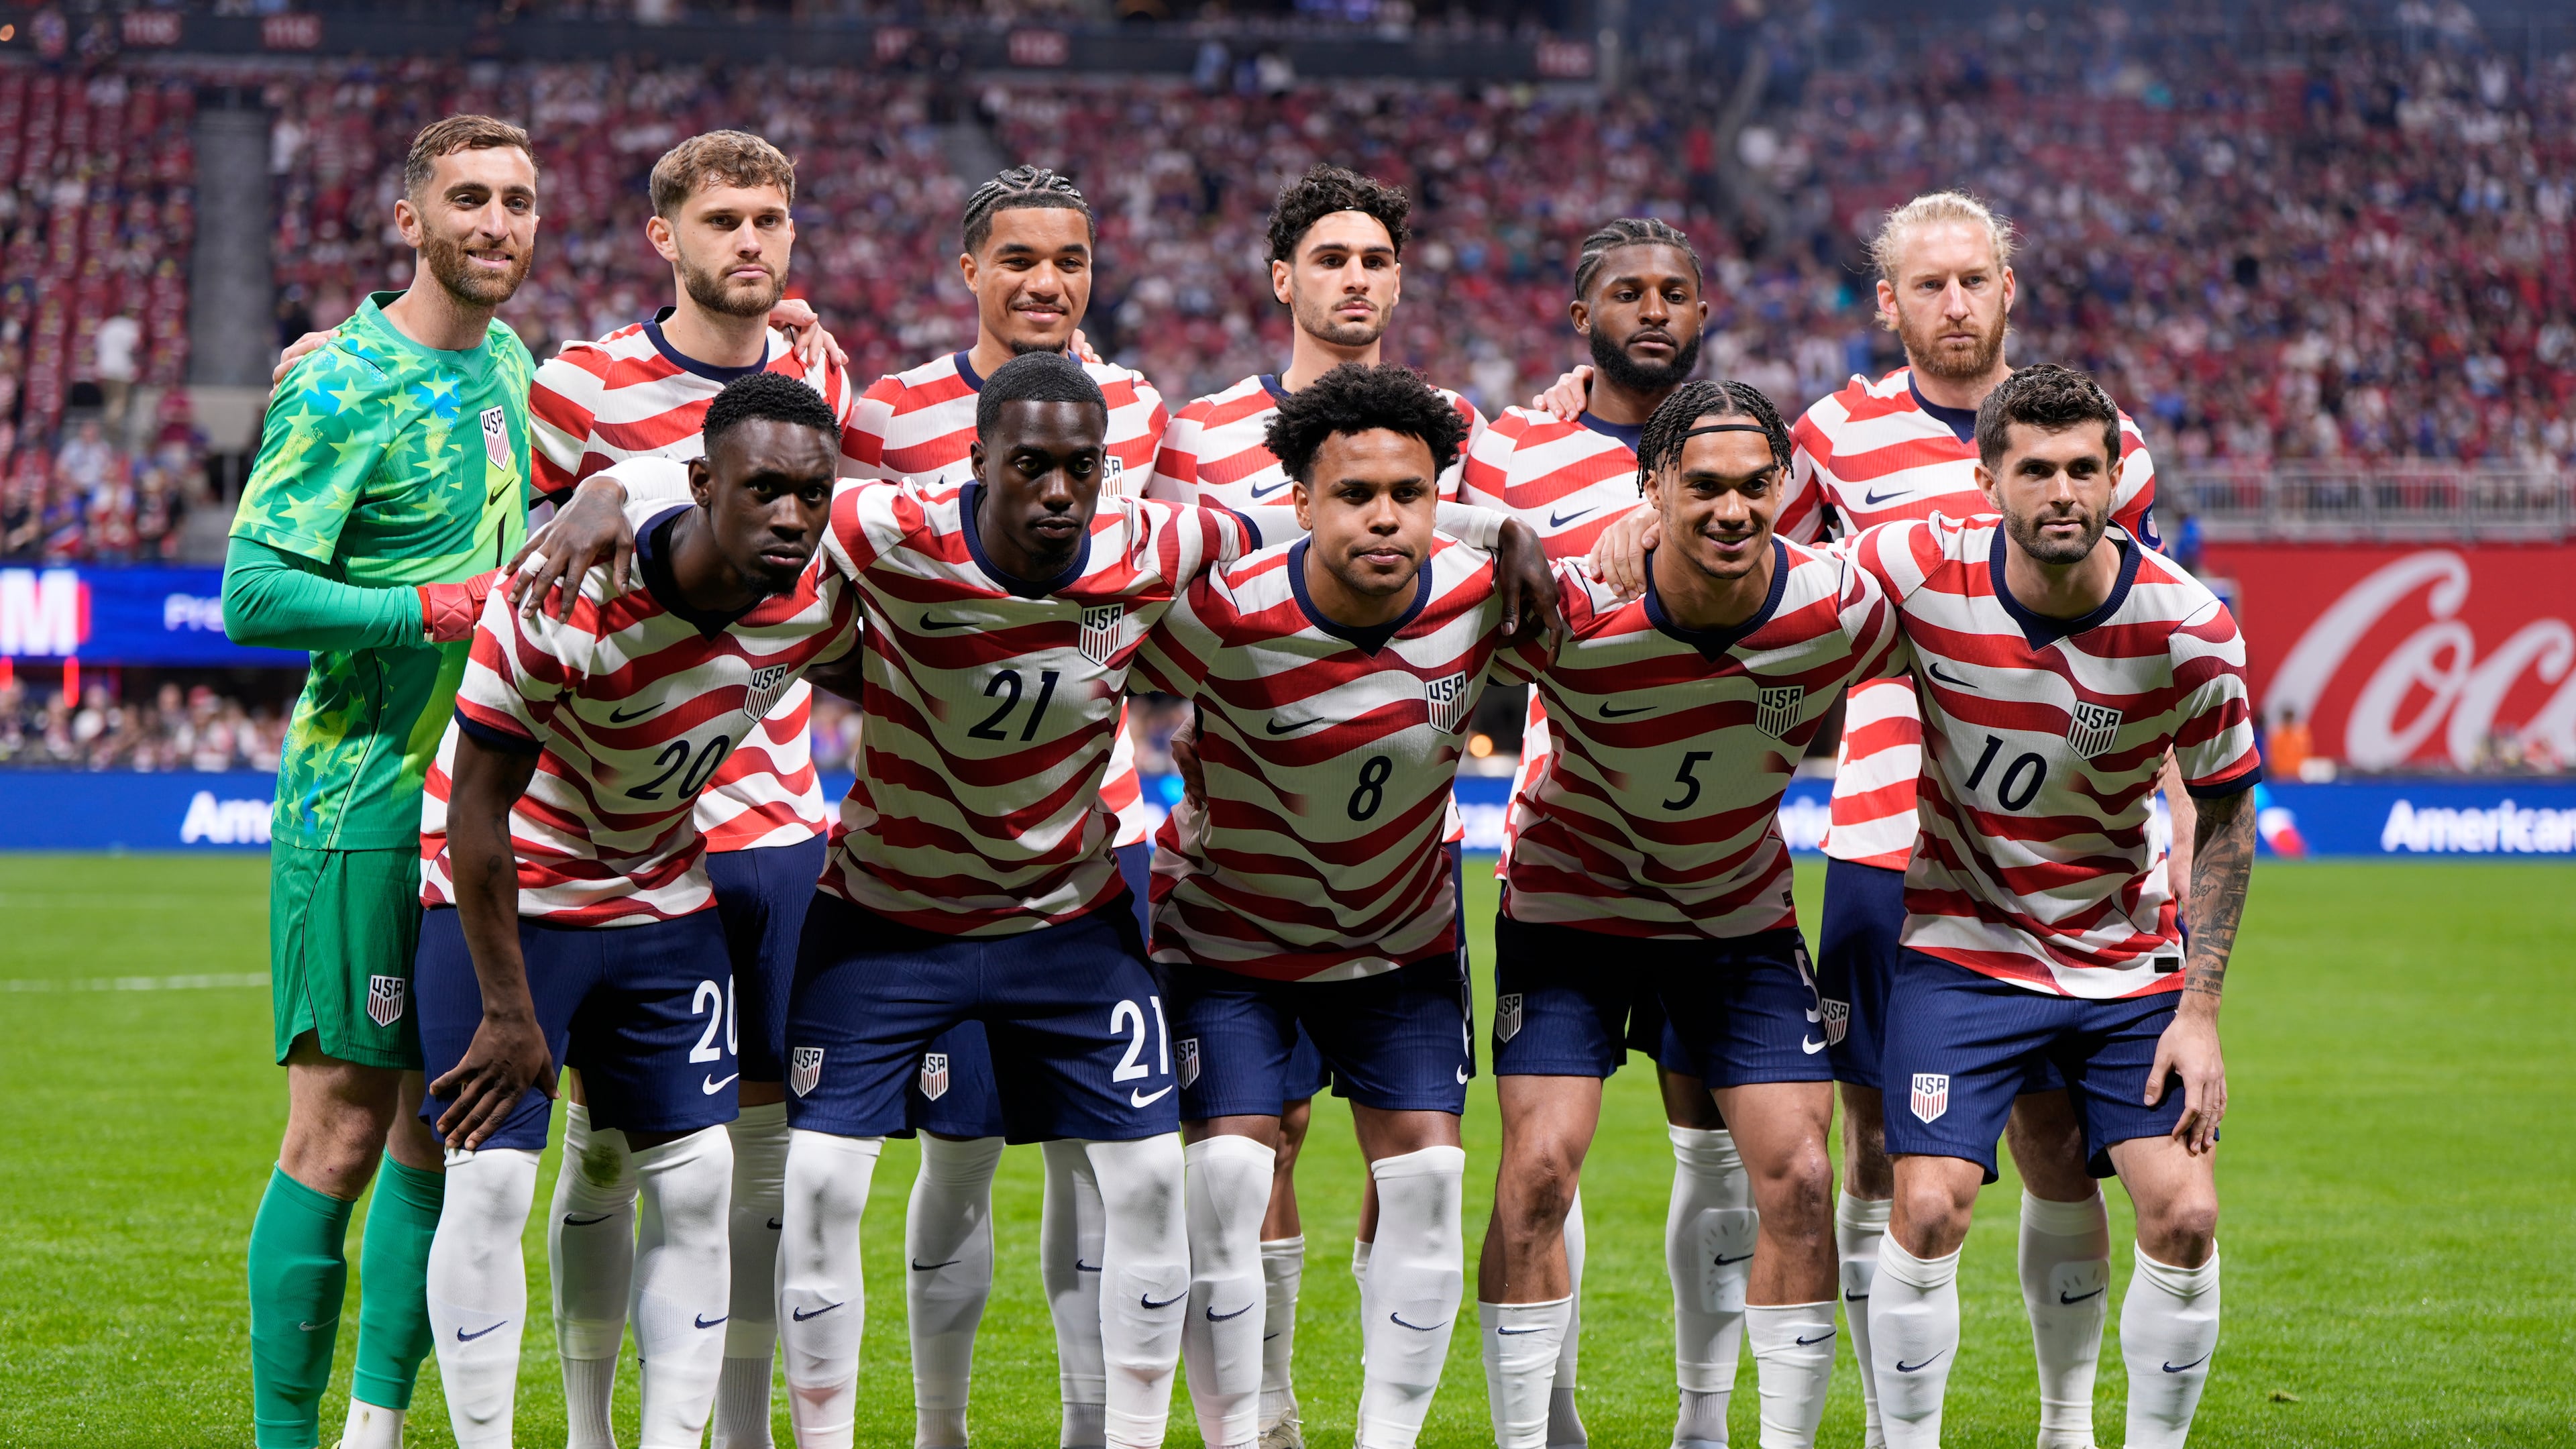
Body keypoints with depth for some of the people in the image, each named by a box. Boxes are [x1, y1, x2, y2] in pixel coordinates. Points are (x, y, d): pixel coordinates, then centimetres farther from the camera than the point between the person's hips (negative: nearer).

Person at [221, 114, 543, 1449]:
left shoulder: (509, 365, 13)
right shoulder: (342, 387, -11)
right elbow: (254, 591, -16)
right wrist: (438, 608, -20)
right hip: (363, 805, -8)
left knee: (438, 1127, 10)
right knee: (338, 1137, -7)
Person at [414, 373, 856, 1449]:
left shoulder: (821, 599, -15)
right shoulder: (557, 603, -31)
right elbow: (478, 811, -23)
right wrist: (509, 1012, -19)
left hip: (664, 898, 5)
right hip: (507, 899, -5)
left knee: (697, 1183, 1)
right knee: (491, 1183, -11)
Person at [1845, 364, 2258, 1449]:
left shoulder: (2189, 629, -15)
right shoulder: (1920, 574, -17)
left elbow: (2224, 818, -3)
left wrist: (2199, 1010, -6)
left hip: (2127, 957, 1)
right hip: (1963, 944, -1)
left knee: (2184, 1215, -9)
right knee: (1928, 1208, -14)